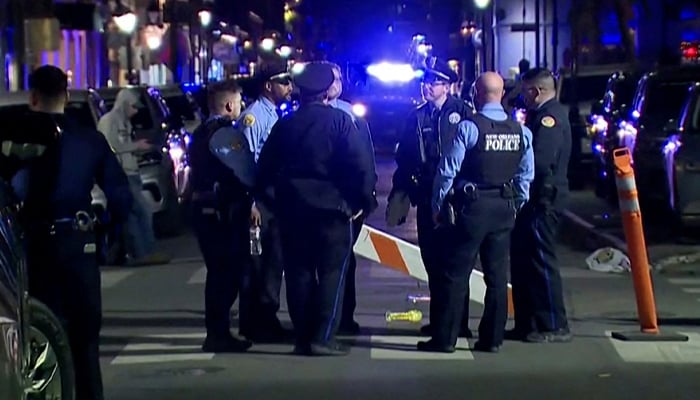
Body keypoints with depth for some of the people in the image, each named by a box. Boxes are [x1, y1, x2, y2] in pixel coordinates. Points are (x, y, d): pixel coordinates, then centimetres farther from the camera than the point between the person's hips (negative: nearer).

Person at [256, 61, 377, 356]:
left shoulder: (284, 125, 5)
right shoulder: (339, 121, -6)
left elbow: (265, 168, 7)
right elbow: (360, 165, -11)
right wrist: (365, 200, -2)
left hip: (292, 209, 4)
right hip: (331, 208, -4)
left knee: (299, 274, 8)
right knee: (331, 273, 1)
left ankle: (303, 338, 10)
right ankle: (323, 338, -5)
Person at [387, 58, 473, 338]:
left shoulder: (462, 112, -4)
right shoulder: (416, 118, 12)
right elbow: (404, 158, 15)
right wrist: (400, 191, 9)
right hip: (427, 199, 5)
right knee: (432, 260, 10)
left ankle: (458, 321, 5)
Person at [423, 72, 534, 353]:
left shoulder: (469, 127, -12)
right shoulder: (520, 132, 4)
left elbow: (448, 170, -10)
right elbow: (525, 175, 8)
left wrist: (437, 206, 0)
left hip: (473, 207, -5)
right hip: (505, 208, 5)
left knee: (455, 274, 1)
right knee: (497, 275, 10)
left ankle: (444, 338, 3)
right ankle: (492, 338, 13)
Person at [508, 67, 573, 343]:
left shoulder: (551, 116, -14)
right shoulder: (540, 115, 18)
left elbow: (540, 160, -24)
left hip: (543, 201, -10)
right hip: (533, 199, 10)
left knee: (541, 261, -5)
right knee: (522, 262, 13)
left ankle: (554, 326, 1)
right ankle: (527, 324, 20)